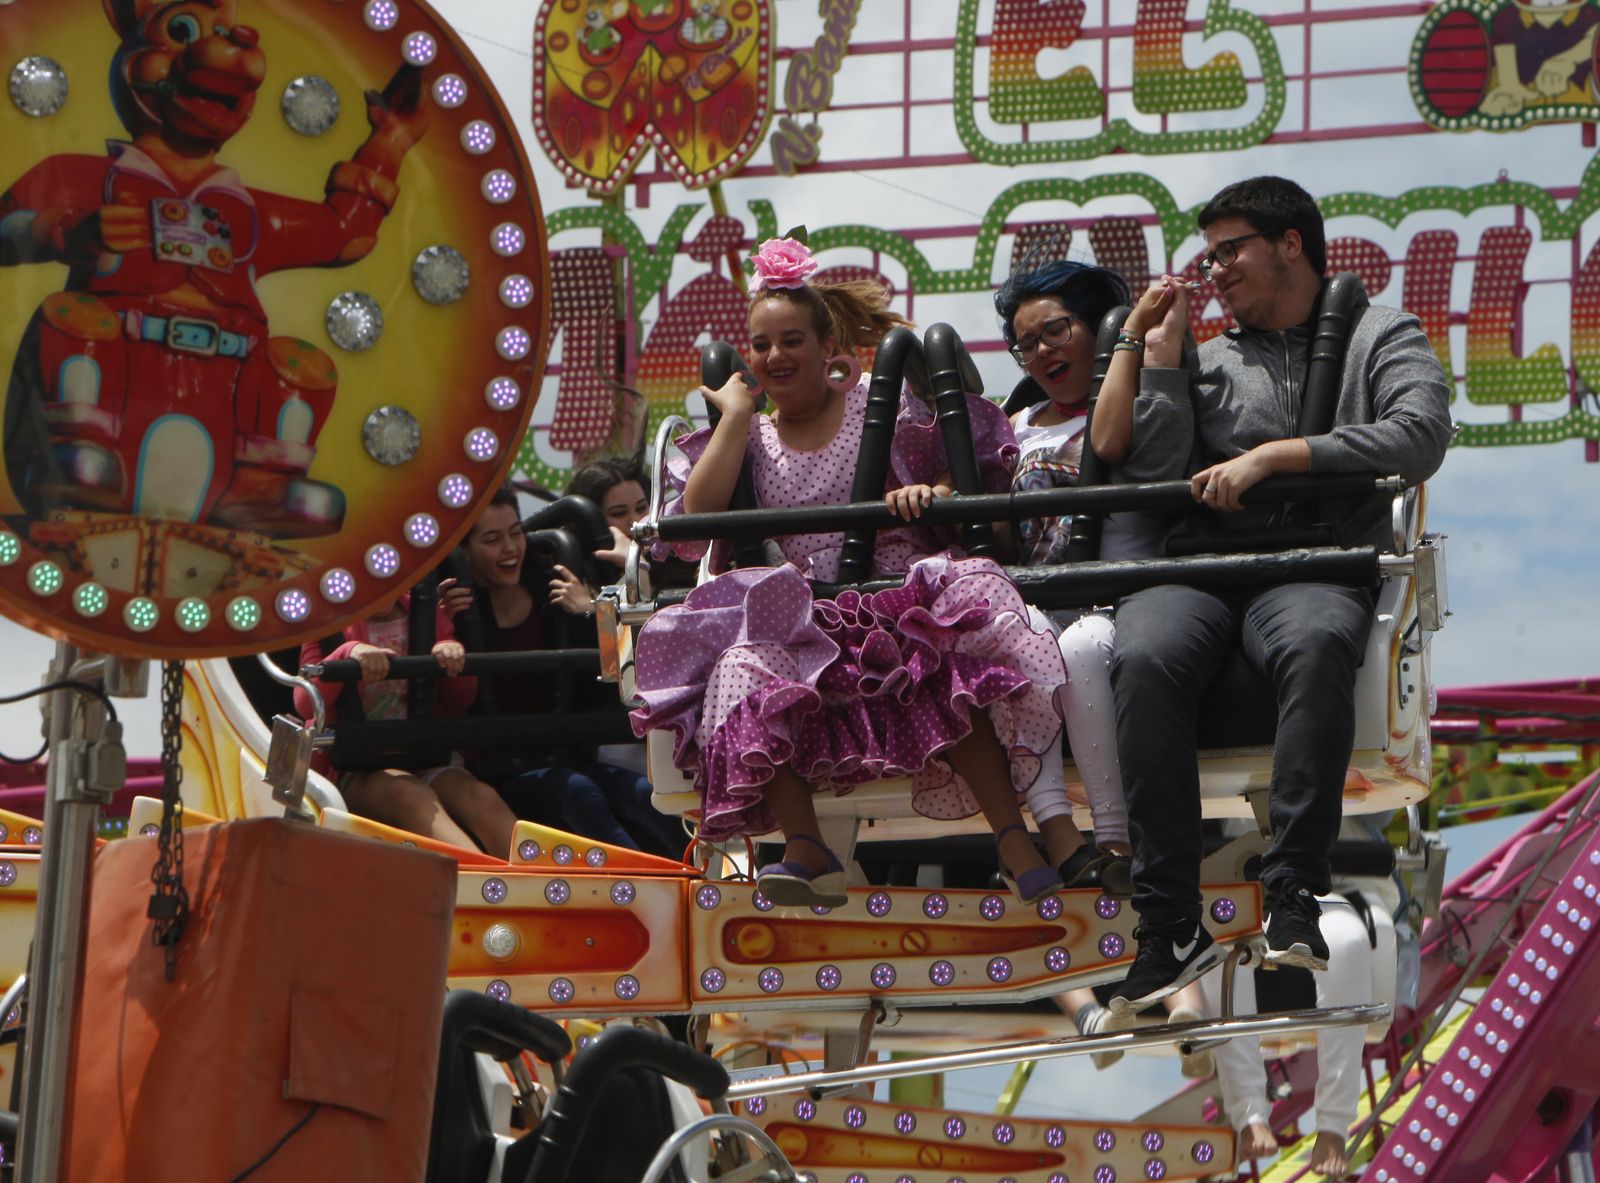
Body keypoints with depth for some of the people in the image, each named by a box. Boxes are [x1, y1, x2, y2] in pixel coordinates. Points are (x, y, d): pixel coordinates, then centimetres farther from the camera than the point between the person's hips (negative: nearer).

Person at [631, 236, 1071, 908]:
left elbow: (979, 478, 7)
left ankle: (1014, 840, -35)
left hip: (904, 598, -2)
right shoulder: (752, 439, 19)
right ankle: (805, 849, -34)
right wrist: (738, 412, 4)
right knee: (752, 672, -33)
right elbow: (697, 514, -1)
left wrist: (933, 493, -16)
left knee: (945, 674, -37)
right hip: (806, 620, 2)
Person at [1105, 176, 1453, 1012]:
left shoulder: (1382, 337, 18)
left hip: (1314, 564, -2)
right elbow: (1153, 475, 14)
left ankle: (1293, 896, -40)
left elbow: (1419, 440, -2)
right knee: (1143, 659, -33)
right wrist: (1161, 354, 13)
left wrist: (1273, 456, -6)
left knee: (1315, 641, -40)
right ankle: (1170, 926, -34)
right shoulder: (1208, 359, 28)